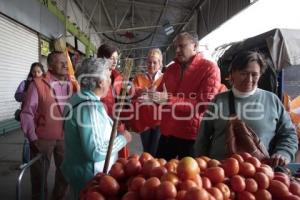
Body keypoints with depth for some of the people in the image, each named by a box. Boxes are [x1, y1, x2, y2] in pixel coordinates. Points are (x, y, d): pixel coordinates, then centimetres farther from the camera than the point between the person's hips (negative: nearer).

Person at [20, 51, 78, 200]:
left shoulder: (72, 84, 2)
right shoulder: (38, 84, -9)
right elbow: (27, 113, -8)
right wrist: (33, 139, -10)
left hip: (66, 138, 4)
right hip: (43, 139, -3)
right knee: (39, 175, 14)